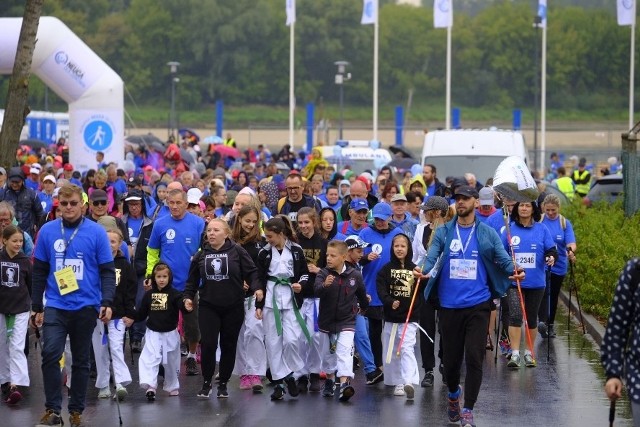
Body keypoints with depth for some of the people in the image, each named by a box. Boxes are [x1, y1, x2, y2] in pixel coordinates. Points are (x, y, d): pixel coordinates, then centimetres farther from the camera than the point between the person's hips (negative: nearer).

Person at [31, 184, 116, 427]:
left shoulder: (96, 232, -3)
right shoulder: (47, 231, 2)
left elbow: (107, 271, -1)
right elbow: (39, 272, 9)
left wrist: (107, 302, -12)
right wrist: (36, 307, 8)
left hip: (86, 306, 0)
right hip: (55, 306, 0)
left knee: (81, 360, 10)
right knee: (50, 354, -16)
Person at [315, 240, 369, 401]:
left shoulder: (355, 275, -8)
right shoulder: (323, 274, -11)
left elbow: (361, 294, 12)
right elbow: (317, 291, -30)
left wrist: (364, 306, 28)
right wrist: (325, 285, -52)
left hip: (347, 322, -2)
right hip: (327, 320, 2)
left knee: (345, 352, -16)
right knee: (328, 353, 17)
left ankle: (344, 383, -26)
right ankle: (329, 380, 36)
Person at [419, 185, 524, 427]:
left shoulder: (487, 234, 4)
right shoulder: (443, 232, 5)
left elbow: (502, 257, -4)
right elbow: (432, 255, -7)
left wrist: (513, 271, -26)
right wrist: (426, 270, -29)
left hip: (478, 304, -1)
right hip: (449, 304, 1)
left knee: (474, 357, -8)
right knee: (451, 357, 10)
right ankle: (453, 394, 40)